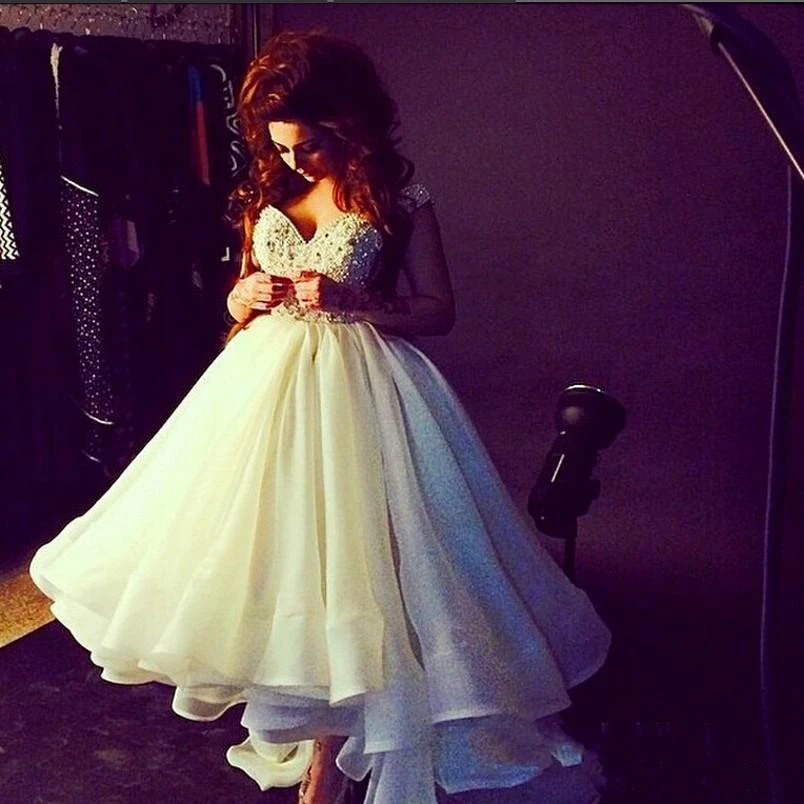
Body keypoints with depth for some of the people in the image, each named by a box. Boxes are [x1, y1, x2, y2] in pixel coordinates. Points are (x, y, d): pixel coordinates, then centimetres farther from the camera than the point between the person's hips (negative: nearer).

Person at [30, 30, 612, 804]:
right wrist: (243, 299, -6)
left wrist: (350, 300, -17)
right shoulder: (266, 193, 10)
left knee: (340, 553, -4)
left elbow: (438, 310, -4)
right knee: (268, 542, 9)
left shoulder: (398, 196, -4)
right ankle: (289, 717, 31)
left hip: (352, 388, -5)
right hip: (263, 382, 5)